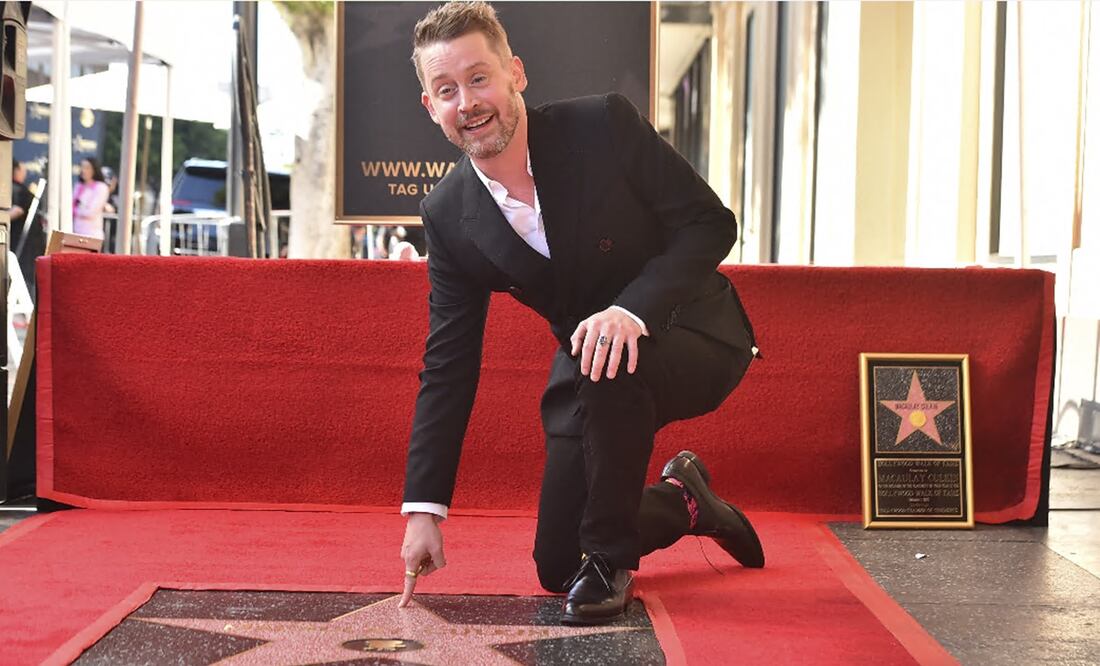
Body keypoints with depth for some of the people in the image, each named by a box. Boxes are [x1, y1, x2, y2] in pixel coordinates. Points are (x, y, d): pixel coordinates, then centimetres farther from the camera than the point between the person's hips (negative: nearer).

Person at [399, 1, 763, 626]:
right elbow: (448, 365, -5)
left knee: (611, 367, -39)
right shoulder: (449, 216, -9)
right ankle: (680, 500, 32)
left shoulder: (604, 124, -20)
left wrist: (631, 308, -34)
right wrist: (424, 508, -9)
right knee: (556, 567, 2)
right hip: (588, 373, 5)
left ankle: (610, 560, -16)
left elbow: (710, 223, -17)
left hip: (691, 334, -4)